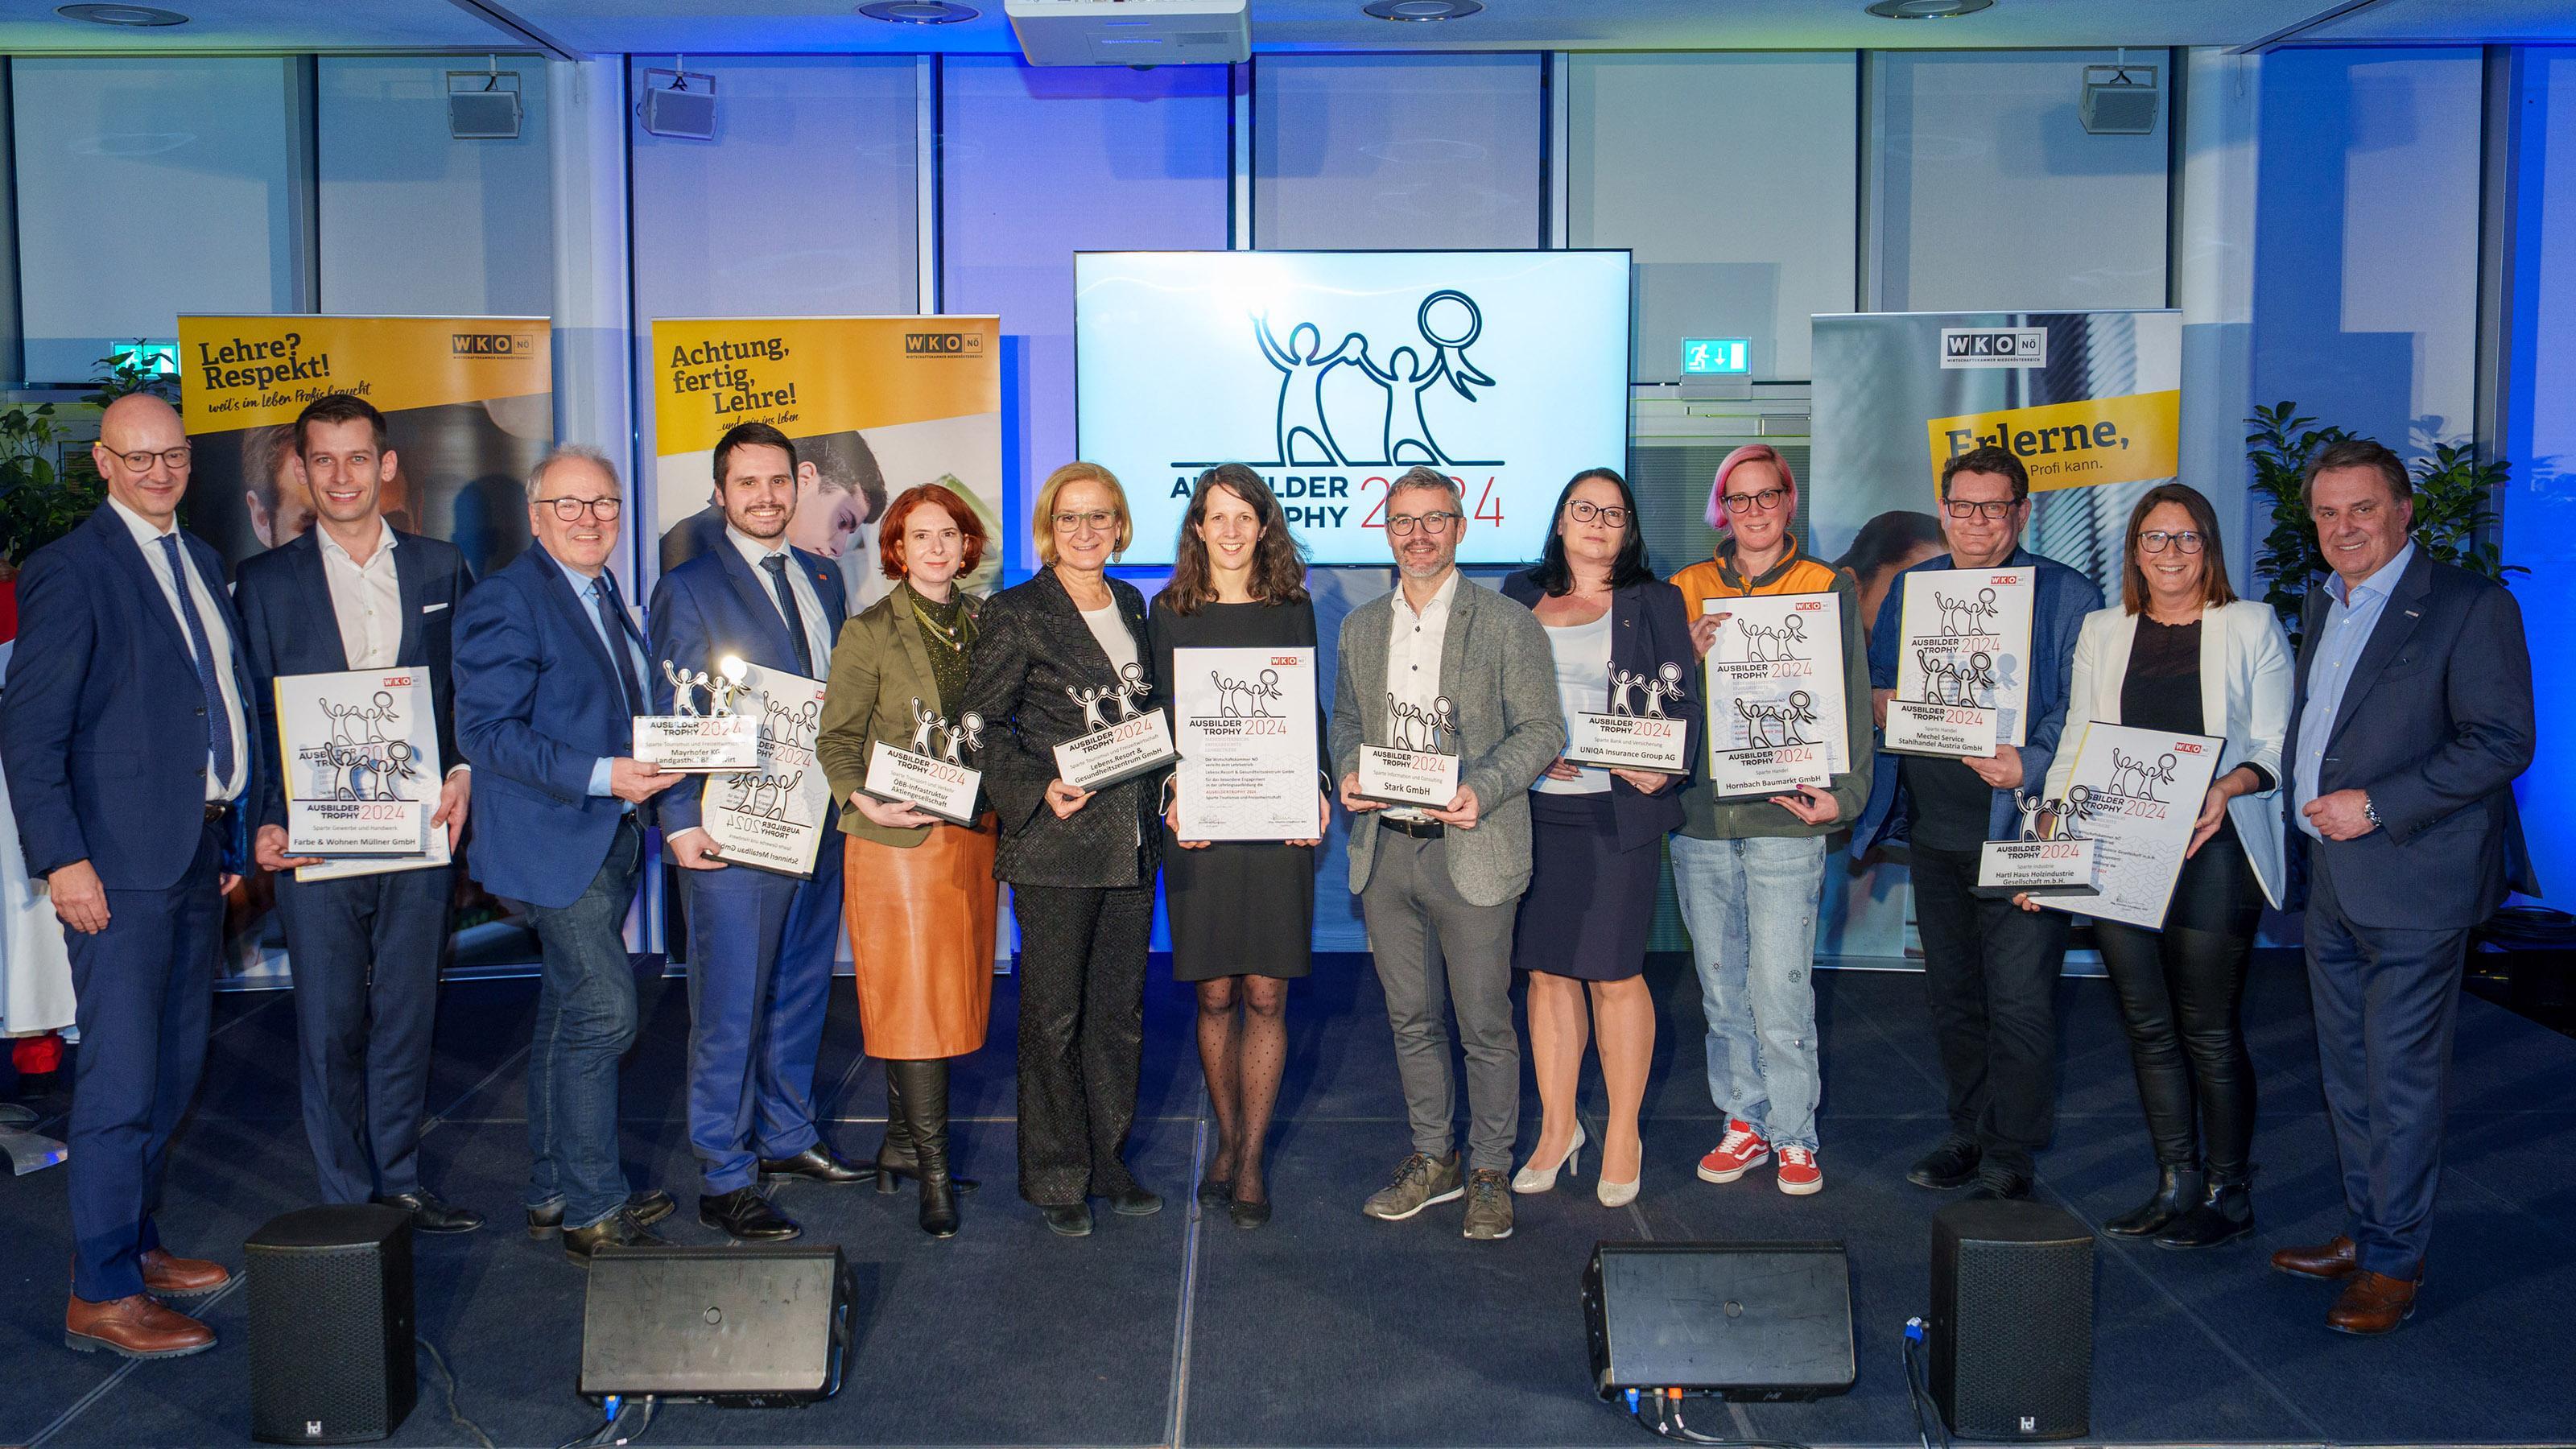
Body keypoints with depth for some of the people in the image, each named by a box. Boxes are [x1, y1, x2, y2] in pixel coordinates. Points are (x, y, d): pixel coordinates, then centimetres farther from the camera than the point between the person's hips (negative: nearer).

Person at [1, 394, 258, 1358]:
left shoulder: (201, 562, 15)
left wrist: (233, 838, 15)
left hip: (199, 854, 8)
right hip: (121, 862, -8)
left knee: (173, 1070, 14)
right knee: (121, 1079, -5)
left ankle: (135, 1245, 27)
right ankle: (100, 1295, 4)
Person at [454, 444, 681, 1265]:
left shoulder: (605, 597, 15)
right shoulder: (507, 599, -13)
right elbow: (486, 730, -19)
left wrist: (656, 763, 8)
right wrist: (601, 775, -25)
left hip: (609, 836, 9)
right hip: (554, 840, -9)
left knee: (569, 1014, 15)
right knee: (602, 1011, -11)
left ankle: (555, 1194, 25)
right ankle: (592, 1211, 0)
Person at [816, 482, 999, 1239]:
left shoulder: (983, 622, 11)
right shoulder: (869, 631, -3)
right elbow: (836, 738, -3)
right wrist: (863, 800, -19)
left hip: (972, 830, 5)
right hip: (898, 836, -5)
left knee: (953, 992, 8)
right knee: (914, 995, -6)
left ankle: (901, 1143, 21)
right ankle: (933, 1170, 1)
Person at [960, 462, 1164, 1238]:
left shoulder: (1131, 606, 13)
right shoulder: (1015, 614, -5)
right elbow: (981, 724, -6)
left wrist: (1162, 785, 10)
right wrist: (1038, 790, -17)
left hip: (1132, 844, 6)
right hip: (1055, 845, -5)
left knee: (1120, 1010, 12)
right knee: (1055, 1015, 2)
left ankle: (1108, 1160, 25)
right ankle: (1056, 1177, 15)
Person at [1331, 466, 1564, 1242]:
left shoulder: (1508, 624, -3)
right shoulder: (1359, 627, 11)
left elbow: (1542, 728, -5)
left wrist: (1480, 791, -19)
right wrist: (1348, 773, -3)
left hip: (1471, 852, -4)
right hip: (1384, 849, 4)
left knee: (1485, 1025, 3)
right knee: (1411, 1018, 13)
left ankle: (1489, 1171, 19)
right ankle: (1433, 1158, 28)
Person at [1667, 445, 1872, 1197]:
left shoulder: (1828, 589, 5)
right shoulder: (1688, 589, 11)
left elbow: (1851, 702, 4)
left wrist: (1843, 793, -7)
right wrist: (1691, 656, -9)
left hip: (1784, 814, -3)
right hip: (1701, 814, 3)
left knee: (1779, 988, -6)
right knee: (1721, 987, 9)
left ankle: (1794, 1137, 7)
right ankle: (1744, 1123, 21)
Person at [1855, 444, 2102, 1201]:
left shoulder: (2066, 595, -1)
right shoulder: (1910, 590, 13)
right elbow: (1875, 678, 21)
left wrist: (2030, 765, -22)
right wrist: (1879, 701, -2)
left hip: (2020, 828, -5)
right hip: (1934, 827, 5)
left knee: (2018, 998, -4)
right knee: (1952, 993, 14)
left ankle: (2010, 1155, 7)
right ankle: (1969, 1132, 28)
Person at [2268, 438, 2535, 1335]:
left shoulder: (2470, 607, -10)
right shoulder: (2322, 606, 14)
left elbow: (2503, 742, -15)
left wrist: (2374, 807, -19)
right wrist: (2304, 837, 10)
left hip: (2413, 888, -8)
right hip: (2331, 883, 8)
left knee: (2400, 1082, -1)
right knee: (2348, 1076, 15)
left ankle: (2395, 1262, 10)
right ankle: (2363, 1234, 28)